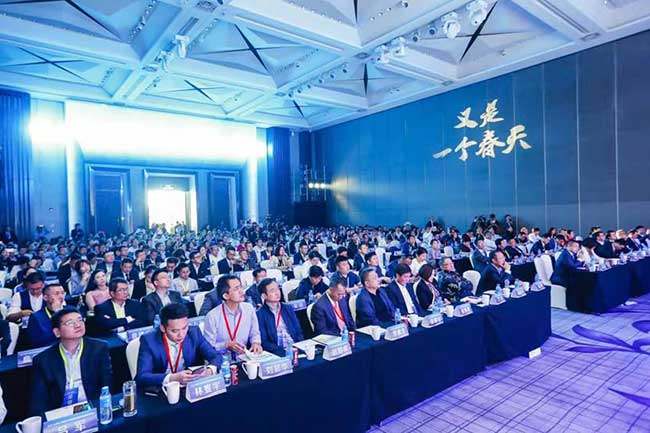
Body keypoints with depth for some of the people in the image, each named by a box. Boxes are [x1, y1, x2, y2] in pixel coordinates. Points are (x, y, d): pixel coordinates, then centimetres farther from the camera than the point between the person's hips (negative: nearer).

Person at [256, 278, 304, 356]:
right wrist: (283, 351, -18)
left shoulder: (288, 308, 14)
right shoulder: (259, 315, -1)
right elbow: (263, 342, -6)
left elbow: (299, 333, 14)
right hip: (278, 353, -3)